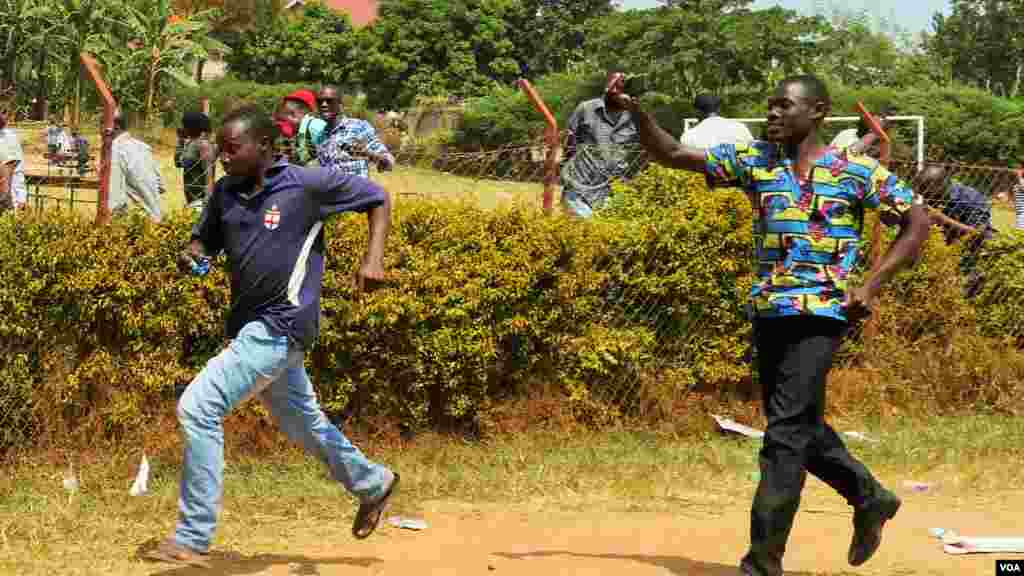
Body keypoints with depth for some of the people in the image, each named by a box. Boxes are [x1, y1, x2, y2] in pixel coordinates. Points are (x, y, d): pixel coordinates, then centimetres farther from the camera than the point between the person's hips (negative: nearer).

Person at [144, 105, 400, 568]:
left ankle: (192, 540, -11)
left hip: (282, 325, -8)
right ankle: (371, 483, 47)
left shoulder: (308, 183, -12)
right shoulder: (224, 193, 5)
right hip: (250, 325, 8)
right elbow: (204, 240, 17)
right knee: (301, 423, 22)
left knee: (198, 407, -17)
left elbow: (378, 198, -2)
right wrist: (191, 255, -7)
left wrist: (374, 257, -15)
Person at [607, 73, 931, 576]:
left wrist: (872, 286, -7)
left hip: (819, 313, -6)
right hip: (767, 312, 6)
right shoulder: (752, 160, 6)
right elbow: (672, 154, 4)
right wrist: (634, 110, -12)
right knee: (802, 427, 16)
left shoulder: (857, 172, -4)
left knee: (785, 433, -10)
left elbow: (918, 222, 1)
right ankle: (871, 499, 38)